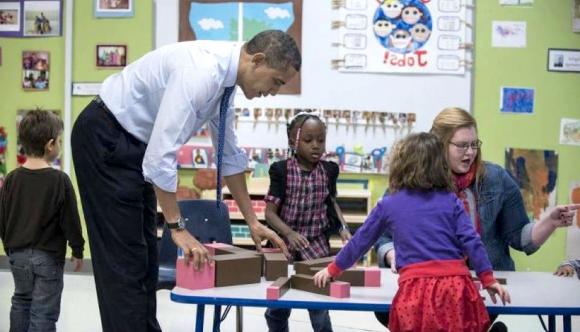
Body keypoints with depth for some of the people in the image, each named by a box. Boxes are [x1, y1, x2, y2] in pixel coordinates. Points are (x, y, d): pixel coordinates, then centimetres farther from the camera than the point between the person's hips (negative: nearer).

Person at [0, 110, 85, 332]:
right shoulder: (60, 180, -16)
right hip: (48, 256, -5)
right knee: (44, 310, 1)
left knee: (21, 301, 22)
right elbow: (71, 221, -11)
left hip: (18, 254, 5)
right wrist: (77, 251, 2)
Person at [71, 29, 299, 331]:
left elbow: (230, 155, 11)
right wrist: (178, 227, -25)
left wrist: (252, 221, 11)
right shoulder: (201, 72, -28)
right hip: (104, 139, -10)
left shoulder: (224, 77, 1)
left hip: (134, 142, 10)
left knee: (143, 254, 12)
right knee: (123, 258, -7)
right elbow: (161, 155, -31)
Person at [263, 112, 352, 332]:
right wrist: (289, 233, -26)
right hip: (284, 242, -1)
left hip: (316, 244, 1)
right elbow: (270, 212, -11)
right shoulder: (282, 170, -10)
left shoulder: (329, 170, 0)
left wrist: (342, 227, 1)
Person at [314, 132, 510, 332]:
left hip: (417, 289, -1)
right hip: (455, 288, 1)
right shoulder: (450, 200, 10)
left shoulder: (388, 205, 11)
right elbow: (471, 241, 2)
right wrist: (488, 279, 9)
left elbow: (360, 241, 20)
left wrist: (333, 269, 34)